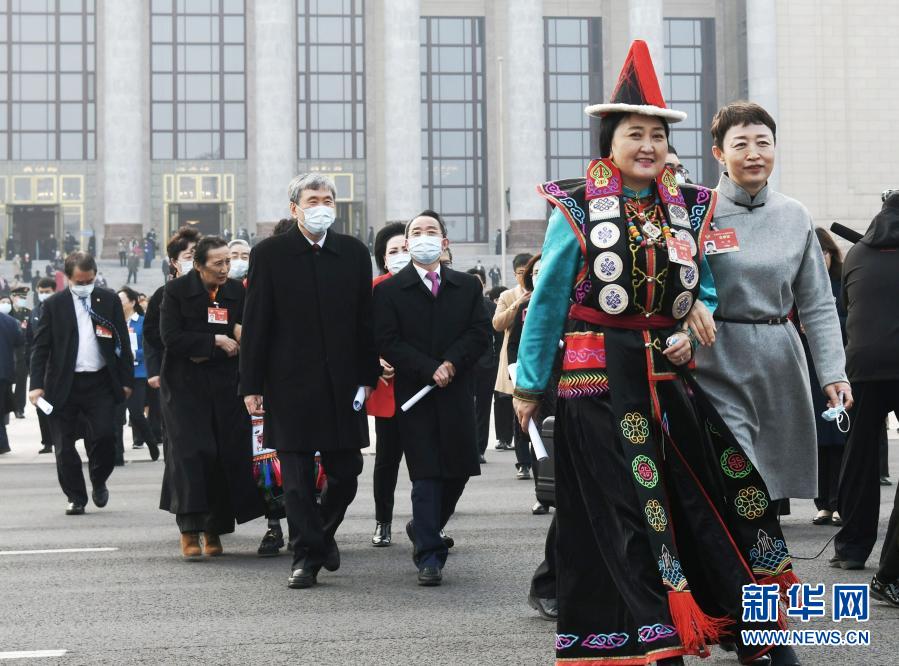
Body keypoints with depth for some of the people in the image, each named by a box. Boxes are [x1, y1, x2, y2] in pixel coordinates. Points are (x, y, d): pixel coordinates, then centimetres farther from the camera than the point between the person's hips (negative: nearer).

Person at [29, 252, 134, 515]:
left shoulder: (109, 301, 6)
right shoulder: (53, 305, 2)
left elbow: (123, 343, 8)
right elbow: (40, 347, 1)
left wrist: (126, 380, 4)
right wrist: (37, 385, -8)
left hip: (101, 383, 0)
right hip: (64, 385, 0)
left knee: (104, 435, -10)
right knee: (64, 446, 1)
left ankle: (99, 483, 17)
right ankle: (76, 498, 14)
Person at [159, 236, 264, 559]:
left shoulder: (237, 291, 7)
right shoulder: (176, 290, -3)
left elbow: (244, 339, 9)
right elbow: (171, 338, -10)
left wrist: (204, 352, -6)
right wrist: (216, 341, -12)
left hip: (224, 384, 3)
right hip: (185, 385, -3)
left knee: (227, 454, -3)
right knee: (192, 452, -11)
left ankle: (214, 532, 8)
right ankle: (190, 532, -9)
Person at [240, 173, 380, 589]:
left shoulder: (354, 253, 8)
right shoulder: (269, 254, -1)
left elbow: (365, 319, 10)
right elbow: (255, 324, -2)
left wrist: (368, 376, 6)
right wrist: (252, 385, -6)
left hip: (342, 383, 3)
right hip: (290, 384, -3)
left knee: (346, 473, 7)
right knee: (297, 478, 1)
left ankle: (323, 533, 32)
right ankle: (307, 555, 10)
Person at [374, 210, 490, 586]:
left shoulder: (468, 287, 10)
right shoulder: (389, 291, 2)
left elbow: (480, 333, 2)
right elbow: (387, 343, -6)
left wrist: (451, 364, -13)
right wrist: (430, 370, -16)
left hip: (457, 394, 3)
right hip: (415, 396, -3)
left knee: (459, 470, 6)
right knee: (426, 476, -5)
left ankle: (424, 529, 31)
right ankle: (429, 556, -1)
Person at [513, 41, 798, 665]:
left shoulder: (688, 207, 8)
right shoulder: (577, 207, -4)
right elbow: (548, 302, -1)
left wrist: (692, 327, -4)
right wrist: (530, 385, 0)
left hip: (669, 375, 5)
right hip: (601, 381, -4)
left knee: (729, 487, 3)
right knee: (626, 510, -2)